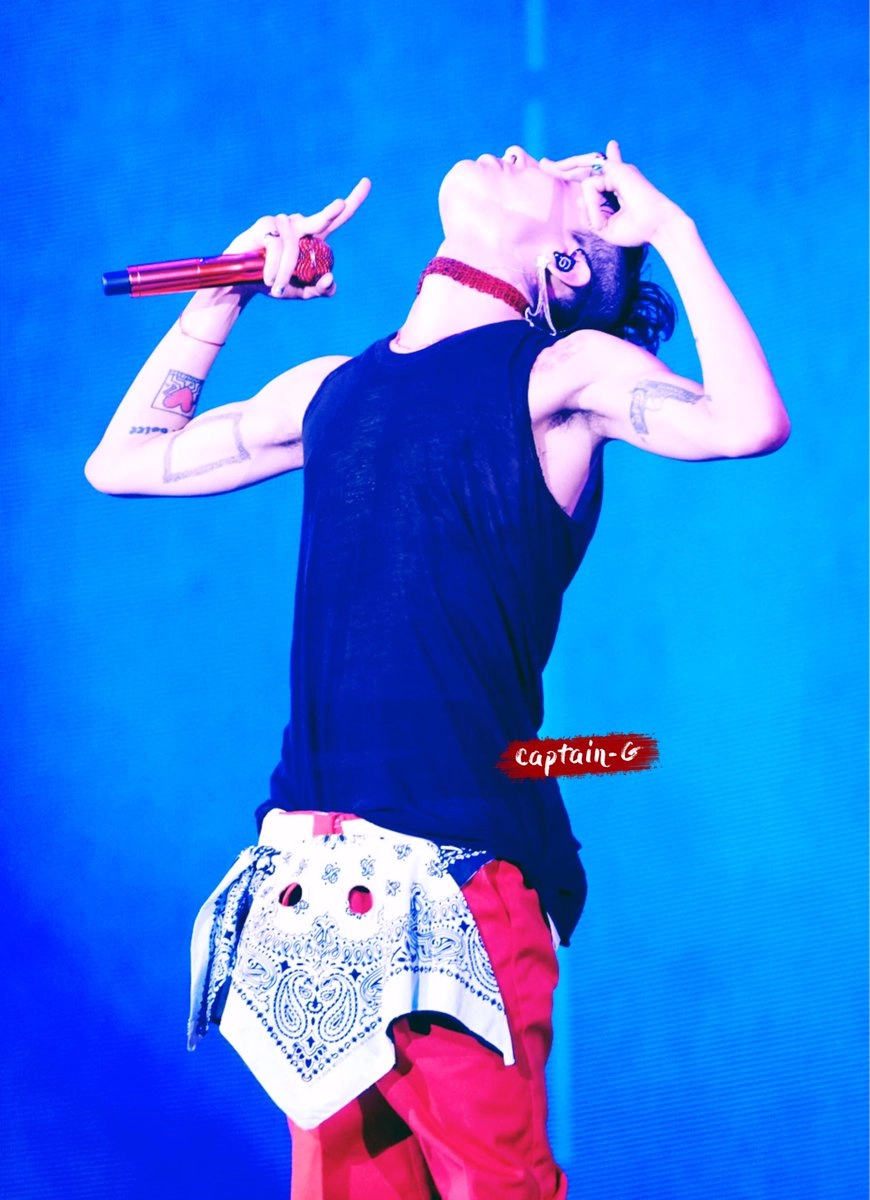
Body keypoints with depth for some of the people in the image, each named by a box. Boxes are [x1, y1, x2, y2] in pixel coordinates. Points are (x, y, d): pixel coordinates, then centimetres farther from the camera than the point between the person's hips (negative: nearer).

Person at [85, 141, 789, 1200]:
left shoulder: (562, 370, 1)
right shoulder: (336, 389, 17)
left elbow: (750, 424, -18)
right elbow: (123, 462, 28)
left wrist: (674, 231, -6)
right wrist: (227, 294, 25)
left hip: (454, 876, -6)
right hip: (309, 871, 6)